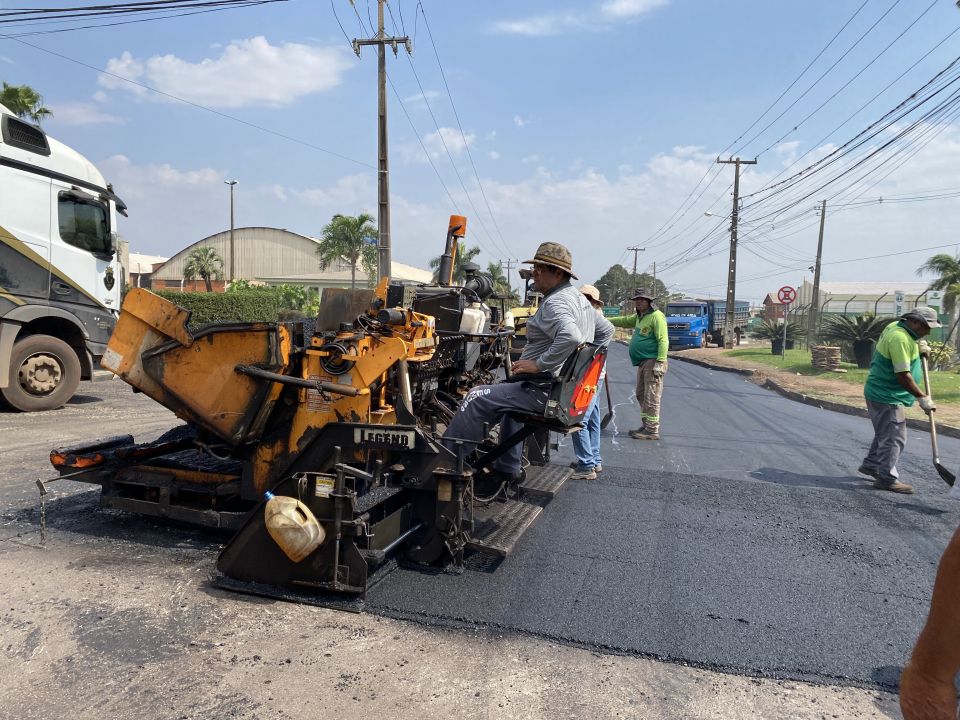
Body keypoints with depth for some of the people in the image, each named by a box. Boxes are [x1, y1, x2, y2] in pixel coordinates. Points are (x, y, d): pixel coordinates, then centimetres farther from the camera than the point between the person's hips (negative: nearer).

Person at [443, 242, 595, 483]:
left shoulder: (554, 303, -16)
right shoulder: (581, 300, 15)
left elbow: (570, 336, -36)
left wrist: (538, 364, -26)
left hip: (544, 390, -11)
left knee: (477, 397, -10)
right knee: (511, 396, 33)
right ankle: (507, 468, 33)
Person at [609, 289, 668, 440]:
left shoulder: (656, 316, -12)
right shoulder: (639, 317, 18)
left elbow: (663, 341, -18)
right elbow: (624, 321, 36)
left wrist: (660, 363, -23)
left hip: (652, 361, -10)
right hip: (642, 362, 10)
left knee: (651, 397, -8)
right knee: (641, 395, 14)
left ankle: (652, 431, -4)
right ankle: (646, 425, 22)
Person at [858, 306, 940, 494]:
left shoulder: (896, 327, 6)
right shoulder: (900, 339, -24)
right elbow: (903, 375, -26)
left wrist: (919, 347, 7)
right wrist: (923, 398, -20)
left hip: (880, 393, 10)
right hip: (886, 396, -10)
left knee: (885, 433, 22)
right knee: (893, 437, -4)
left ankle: (870, 464, 33)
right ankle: (887, 478, 3)